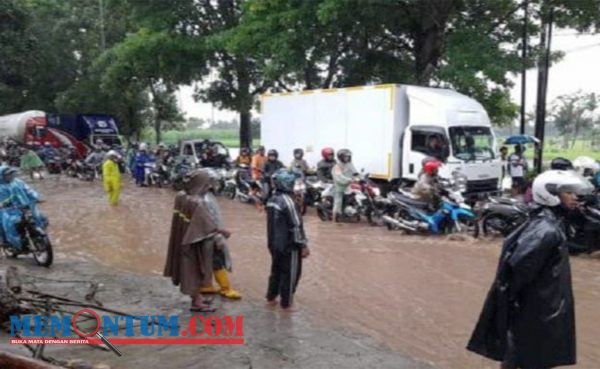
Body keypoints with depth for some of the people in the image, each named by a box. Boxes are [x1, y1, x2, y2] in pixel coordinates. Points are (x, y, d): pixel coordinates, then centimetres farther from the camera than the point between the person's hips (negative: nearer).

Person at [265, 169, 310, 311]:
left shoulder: (272, 200, 5)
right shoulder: (288, 201, -22)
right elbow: (296, 226, -20)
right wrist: (303, 245, -14)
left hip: (274, 243, 8)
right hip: (289, 246, -8)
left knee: (276, 270, 22)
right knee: (290, 273, 5)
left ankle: (271, 297, 32)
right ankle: (286, 303, 13)